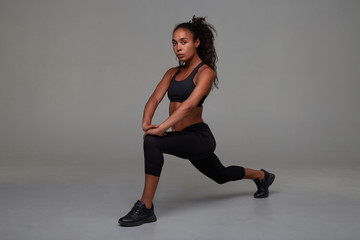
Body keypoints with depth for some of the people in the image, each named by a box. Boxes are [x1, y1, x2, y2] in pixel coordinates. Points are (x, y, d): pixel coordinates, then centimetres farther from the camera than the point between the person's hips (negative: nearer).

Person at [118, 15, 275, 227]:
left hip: (199, 137, -8)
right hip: (184, 138, 9)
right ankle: (261, 176, 56)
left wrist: (162, 128, -35)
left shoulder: (206, 72, -11)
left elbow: (190, 103, -27)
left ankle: (146, 208, -22)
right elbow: (155, 98, -4)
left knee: (152, 142, -31)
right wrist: (146, 122, -24)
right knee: (222, 175, 28)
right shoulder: (173, 73, 10)